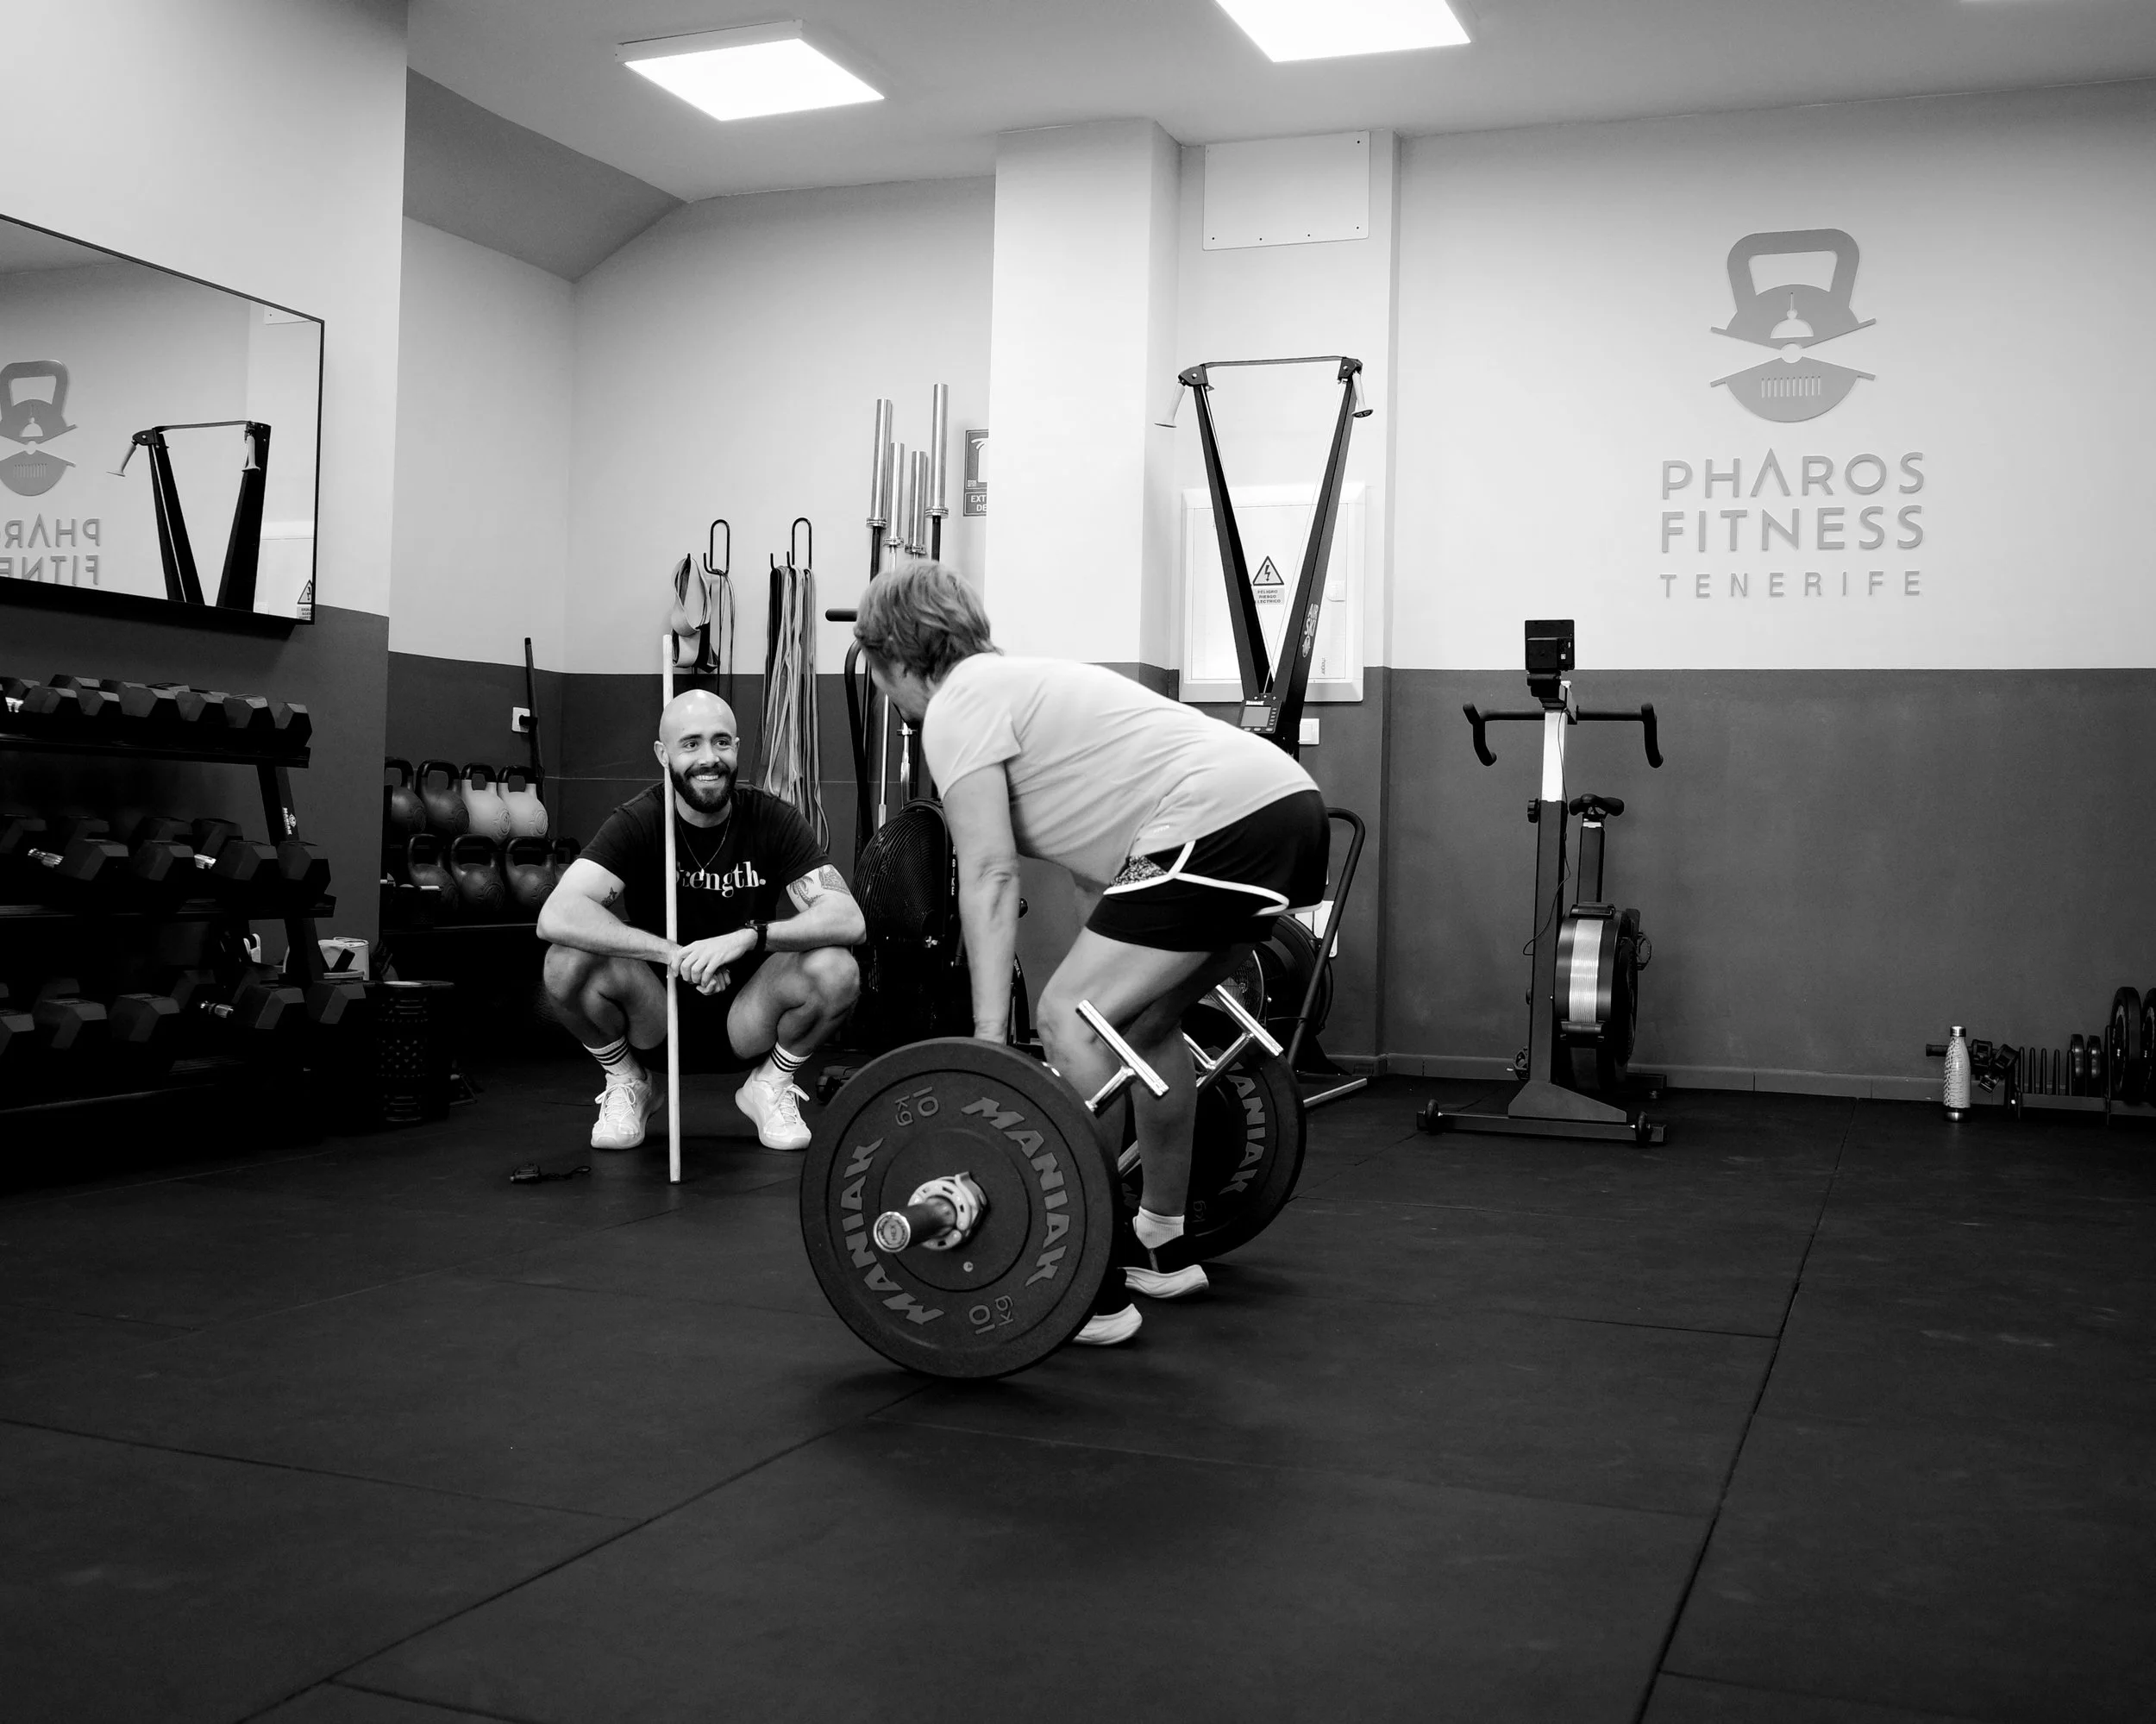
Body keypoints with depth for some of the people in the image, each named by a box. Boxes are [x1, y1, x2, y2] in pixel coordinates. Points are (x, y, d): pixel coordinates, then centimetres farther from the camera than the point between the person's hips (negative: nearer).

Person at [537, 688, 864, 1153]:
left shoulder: (772, 819, -11)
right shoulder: (637, 822, -13)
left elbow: (849, 919, -22)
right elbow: (556, 916, -28)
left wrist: (749, 936, -35)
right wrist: (673, 954, -34)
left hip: (748, 1013, 1)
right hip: (655, 1006, 0)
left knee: (836, 970, -28)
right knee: (568, 962, -29)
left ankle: (770, 1084, 3)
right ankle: (627, 1085, 2)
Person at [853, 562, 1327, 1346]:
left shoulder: (957, 707, 2)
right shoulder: (1021, 683, 30)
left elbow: (989, 877, -9)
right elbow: (1099, 853, 34)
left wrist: (989, 1042, -10)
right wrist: (1133, 971, 39)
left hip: (1220, 822, -10)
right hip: (1288, 805, 10)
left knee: (1070, 1019, -7)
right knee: (1141, 1018, 24)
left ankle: (1082, 1291, -3)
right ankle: (1161, 1246, 34)